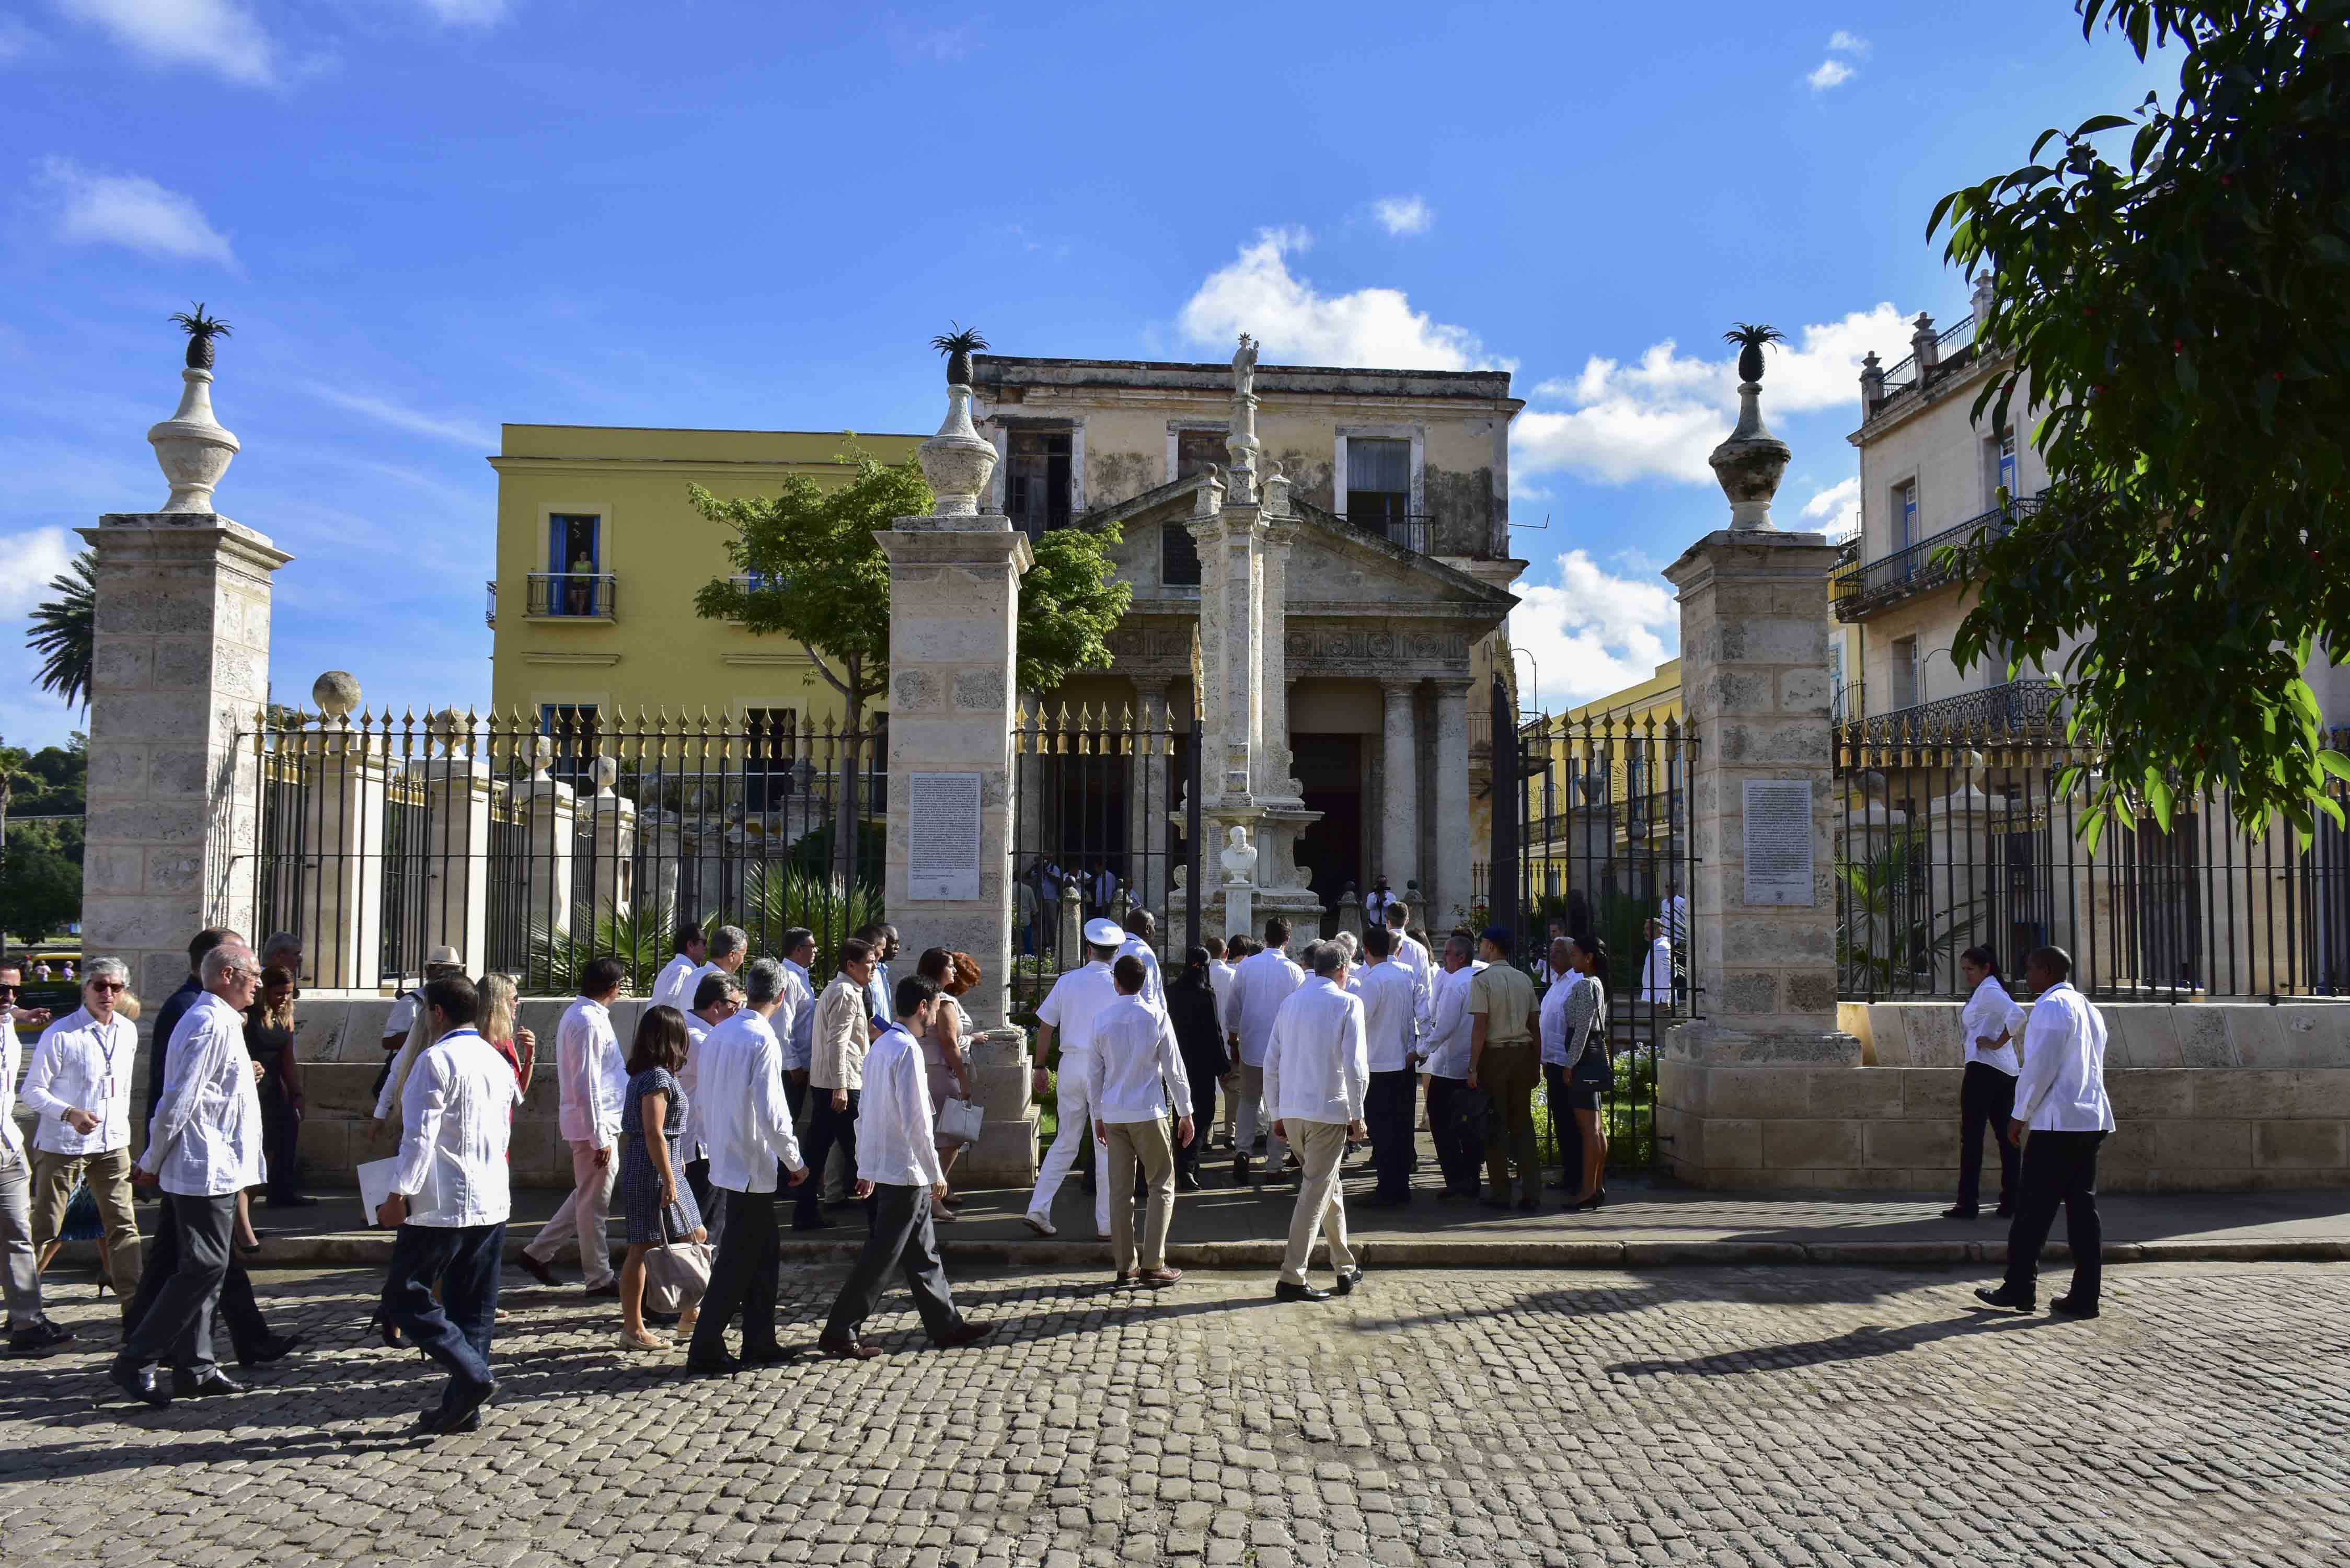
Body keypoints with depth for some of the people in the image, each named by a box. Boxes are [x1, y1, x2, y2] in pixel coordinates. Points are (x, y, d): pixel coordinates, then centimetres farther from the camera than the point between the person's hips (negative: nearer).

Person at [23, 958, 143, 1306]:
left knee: (123, 1224, 3)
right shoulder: (60, 1035, -11)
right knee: (45, 1229, 3)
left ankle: (133, 1299, 7)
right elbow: (33, 1091, -10)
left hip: (113, 1145, 5)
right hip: (62, 1146, -5)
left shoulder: (128, 1032, 6)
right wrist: (70, 1114, -25)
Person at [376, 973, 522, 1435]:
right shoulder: (498, 1061, 13)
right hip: (492, 1203, 8)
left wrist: (398, 1195, -12)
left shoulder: (437, 1060, -11)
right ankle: (465, 1406, 14)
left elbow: (420, 1136, -16)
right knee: (474, 1307, 11)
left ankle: (473, 1377, -10)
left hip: (442, 1205, -8)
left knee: (404, 1297, 1)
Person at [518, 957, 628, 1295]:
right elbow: (587, 1085, -23)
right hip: (594, 1123, -10)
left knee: (588, 1196, 20)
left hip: (595, 1122, 10)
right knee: (595, 1202, 1)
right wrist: (599, 1137, -21)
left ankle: (539, 1252, 25)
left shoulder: (578, 1014, 12)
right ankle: (599, 1278, 12)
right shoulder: (589, 1022, -20)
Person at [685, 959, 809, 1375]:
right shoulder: (762, 1040, -18)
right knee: (737, 1262, 0)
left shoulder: (717, 1034, 7)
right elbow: (771, 1111, -21)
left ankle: (760, 1344, 21)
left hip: (723, 1163, 8)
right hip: (751, 1168, -8)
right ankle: (705, 1350, 5)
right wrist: (795, 1161, -9)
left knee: (761, 1256, 16)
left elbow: (705, 1096, 14)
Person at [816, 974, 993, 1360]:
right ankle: (839, 1333, 4)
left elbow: (868, 1112, 14)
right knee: (881, 1255, -2)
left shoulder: (881, 1046, 10)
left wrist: (866, 1169, 19)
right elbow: (916, 1119, -21)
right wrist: (936, 1172, -13)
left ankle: (946, 1325, 22)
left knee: (922, 1250, 15)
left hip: (883, 1167, 10)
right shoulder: (907, 1050, -18)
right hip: (904, 1170, -10)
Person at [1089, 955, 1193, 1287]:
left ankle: (1125, 1265, 12)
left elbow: (1094, 1073, 6)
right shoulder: (1156, 1016, -6)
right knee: (1163, 1186, 6)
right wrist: (1186, 1113, 6)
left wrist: (1098, 1115, 17)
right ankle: (1152, 1264, -1)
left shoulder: (1102, 1019, 1)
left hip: (1113, 1114, 3)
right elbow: (1174, 1068, -3)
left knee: (1121, 1190, 9)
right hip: (1148, 1113, -3)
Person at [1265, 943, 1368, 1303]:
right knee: (1315, 1192, -1)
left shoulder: (1291, 1002, 10)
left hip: (1292, 1111, 6)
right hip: (1328, 1111, -6)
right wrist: (1357, 1115, -3)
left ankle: (1345, 1269, 29)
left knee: (1330, 1187, 20)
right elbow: (1355, 1066, -12)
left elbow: (1271, 1064, 11)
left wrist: (1277, 1114, 17)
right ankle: (1291, 1279, -3)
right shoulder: (1347, 1003, -5)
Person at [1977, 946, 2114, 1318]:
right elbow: (2092, 1068, 20)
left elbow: (2040, 1066, -17)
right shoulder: (2089, 1009, 19)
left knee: (2033, 1208, -2)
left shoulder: (2051, 1007, -11)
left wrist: (2019, 1115, -10)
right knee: (2082, 1207, 8)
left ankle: (2020, 1289, 2)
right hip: (2092, 1120, 9)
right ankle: (2085, 1297, 7)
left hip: (2057, 1123, -9)